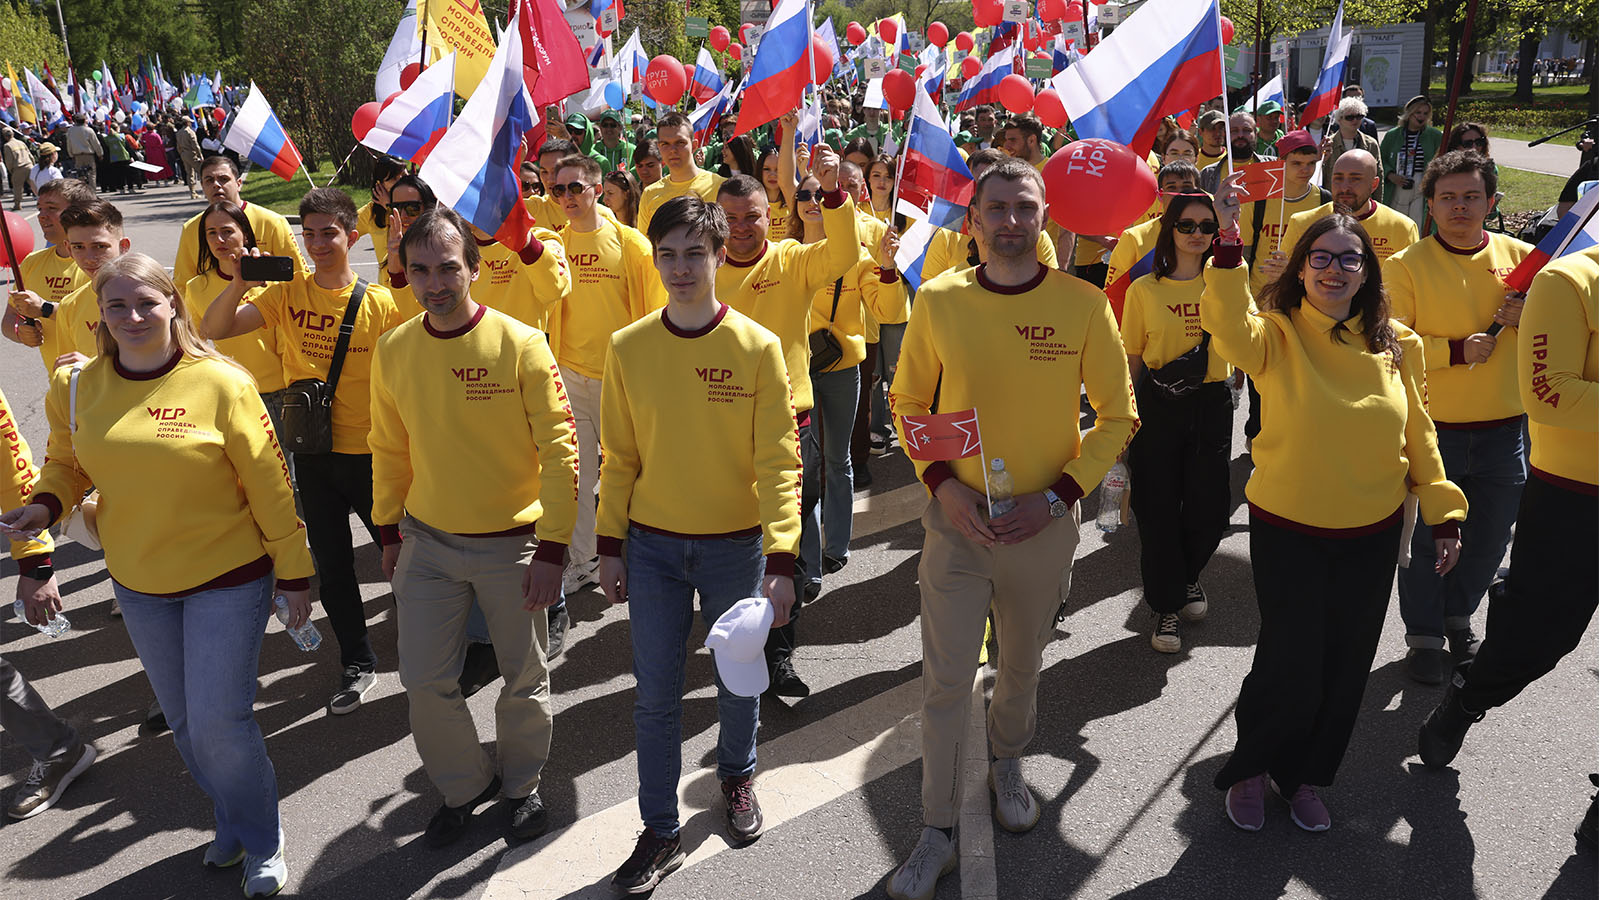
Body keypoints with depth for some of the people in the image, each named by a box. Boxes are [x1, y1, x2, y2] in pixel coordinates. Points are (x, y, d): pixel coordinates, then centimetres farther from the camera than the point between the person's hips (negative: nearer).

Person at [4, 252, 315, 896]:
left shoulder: (220, 383, -15)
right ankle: (231, 820, 42)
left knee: (220, 722, -4)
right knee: (183, 720, 17)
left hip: (227, 579, -4)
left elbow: (269, 483, -10)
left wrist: (293, 572, -7)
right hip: (137, 583, 5)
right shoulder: (76, 388, -3)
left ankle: (261, 843, 22)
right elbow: (67, 464, 15)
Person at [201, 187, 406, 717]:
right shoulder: (285, 294, -1)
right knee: (332, 565, 12)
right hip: (313, 453, 3)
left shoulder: (379, 303, -9)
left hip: (370, 453, -3)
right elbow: (213, 331, -7)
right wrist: (241, 282, -22)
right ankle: (357, 664, 29)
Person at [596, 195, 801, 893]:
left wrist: (781, 561, -17)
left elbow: (779, 461, -11)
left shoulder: (758, 348, -10)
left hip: (735, 546, -1)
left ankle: (737, 776, 45)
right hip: (653, 546, 1)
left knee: (738, 680, 16)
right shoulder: (628, 348, -3)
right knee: (656, 695, 7)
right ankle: (660, 833, 24)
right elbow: (619, 456, 4)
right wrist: (610, 546, 3)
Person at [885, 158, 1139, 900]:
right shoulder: (938, 301, -7)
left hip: (1044, 523, 1)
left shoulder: (1082, 303, -8)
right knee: (945, 681, 2)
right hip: (956, 517, 0)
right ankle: (938, 830, 20)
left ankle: (1007, 762, 50)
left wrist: (1058, 495, -13)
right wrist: (944, 485, -12)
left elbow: (1118, 415, -2)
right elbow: (909, 405, 3)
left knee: (1022, 663, 20)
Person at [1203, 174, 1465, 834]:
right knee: (1292, 664, 1)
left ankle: (1304, 775, 39)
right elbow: (1229, 328, -35)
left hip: (1372, 535, 4)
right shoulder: (1276, 334, -11)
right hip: (1287, 530, -4)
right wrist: (1228, 242, -45)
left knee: (1345, 667, 15)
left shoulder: (1397, 344, -1)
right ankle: (1249, 767, 30)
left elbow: (1418, 433, 7)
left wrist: (1443, 511, 8)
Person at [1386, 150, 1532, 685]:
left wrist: (1529, 317, -10)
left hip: (1502, 429, 3)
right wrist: (1457, 350, -20)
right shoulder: (1406, 265, -7)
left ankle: (1458, 615, 40)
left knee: (1490, 537, 16)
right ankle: (1424, 635, 26)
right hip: (1429, 426, -3)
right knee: (1426, 537, 8)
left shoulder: (1521, 256, 2)